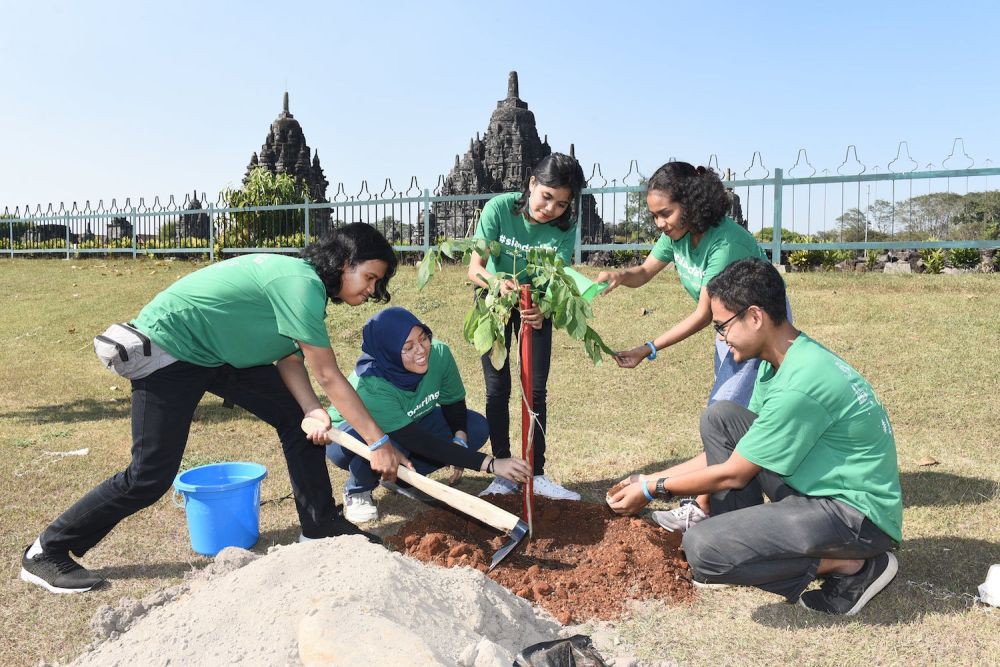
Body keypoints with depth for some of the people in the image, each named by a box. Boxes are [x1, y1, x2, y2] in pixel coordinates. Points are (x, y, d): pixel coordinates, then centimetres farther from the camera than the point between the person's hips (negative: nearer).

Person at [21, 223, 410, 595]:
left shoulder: (300, 280, 3)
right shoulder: (301, 284, -27)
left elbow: (288, 357, -3)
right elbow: (328, 377, -26)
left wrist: (312, 409, -20)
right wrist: (380, 443, -22)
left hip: (214, 352, 10)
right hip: (166, 350, -10)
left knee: (296, 416, 3)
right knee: (151, 476, -4)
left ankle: (320, 527, 13)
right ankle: (46, 553, 17)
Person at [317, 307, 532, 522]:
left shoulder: (438, 354, -26)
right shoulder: (370, 386, -40)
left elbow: (454, 401, -7)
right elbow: (421, 443, -41)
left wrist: (460, 437, -28)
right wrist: (490, 464, -45)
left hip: (410, 423, 6)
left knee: (477, 427, -10)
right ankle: (357, 491, -5)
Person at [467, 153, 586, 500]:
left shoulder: (565, 227, -22)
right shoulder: (499, 208, -26)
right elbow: (475, 268, -27)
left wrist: (541, 310, -47)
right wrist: (499, 282, -49)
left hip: (537, 303, 1)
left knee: (536, 389, 1)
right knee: (498, 388, -2)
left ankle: (537, 474, 12)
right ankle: (503, 474, 8)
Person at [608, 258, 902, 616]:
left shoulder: (800, 384, -27)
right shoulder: (778, 362, 4)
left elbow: (733, 474, -17)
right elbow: (733, 451, 10)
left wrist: (654, 490, -5)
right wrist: (649, 478, 8)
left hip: (860, 515, -9)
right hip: (816, 490, 9)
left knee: (702, 548, -22)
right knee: (719, 417, 2)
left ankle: (851, 567, -7)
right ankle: (735, 532, 7)